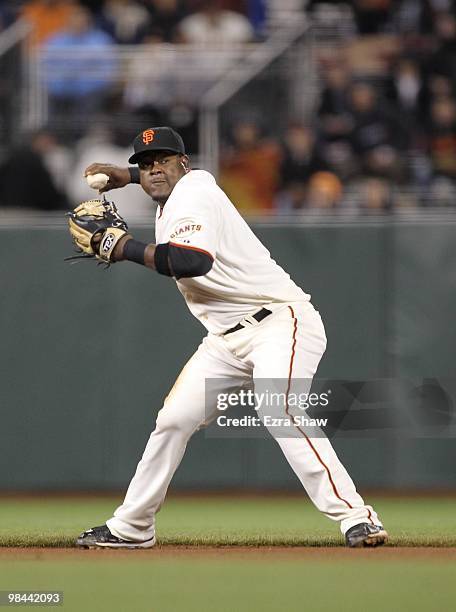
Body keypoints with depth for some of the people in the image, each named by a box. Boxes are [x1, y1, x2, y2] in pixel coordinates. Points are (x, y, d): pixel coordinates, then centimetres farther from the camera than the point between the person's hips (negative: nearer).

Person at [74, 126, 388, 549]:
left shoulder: (191, 197, -15)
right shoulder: (180, 191, 14)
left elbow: (195, 261, -35)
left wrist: (128, 249, -25)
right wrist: (125, 176, 35)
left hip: (280, 322, -10)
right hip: (227, 340, 10)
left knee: (278, 411, -30)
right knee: (173, 419, 6)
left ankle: (355, 517, -35)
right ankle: (131, 527, 17)